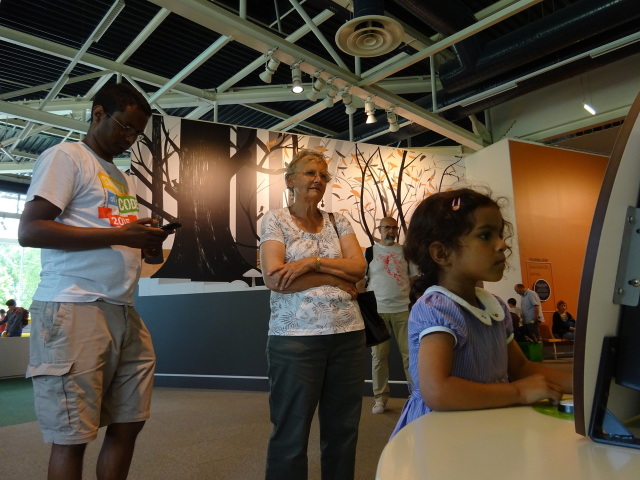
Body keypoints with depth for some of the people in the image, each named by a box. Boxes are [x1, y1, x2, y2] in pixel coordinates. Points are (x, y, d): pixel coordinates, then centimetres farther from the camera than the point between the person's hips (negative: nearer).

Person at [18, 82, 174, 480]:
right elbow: (30, 231, -13)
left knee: (128, 424, 9)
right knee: (71, 437, 1)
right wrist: (119, 235, -17)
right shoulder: (66, 156, -1)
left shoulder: (125, 179, 23)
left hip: (124, 313, 8)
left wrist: (149, 243, 4)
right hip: (74, 311, -8)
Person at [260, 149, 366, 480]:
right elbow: (273, 278, -13)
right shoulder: (275, 220, 0)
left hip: (348, 334, 4)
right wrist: (335, 279, -9)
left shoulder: (339, 221, 12)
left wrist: (312, 262, -13)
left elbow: (358, 267, 0)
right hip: (295, 337, -4)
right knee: (291, 434, 7)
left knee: (343, 428, 14)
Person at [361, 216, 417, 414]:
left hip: (404, 309, 1)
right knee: (379, 355, 5)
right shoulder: (369, 252, 3)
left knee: (410, 353, 3)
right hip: (377, 310, -1)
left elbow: (415, 279, 11)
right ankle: (380, 397, 15)